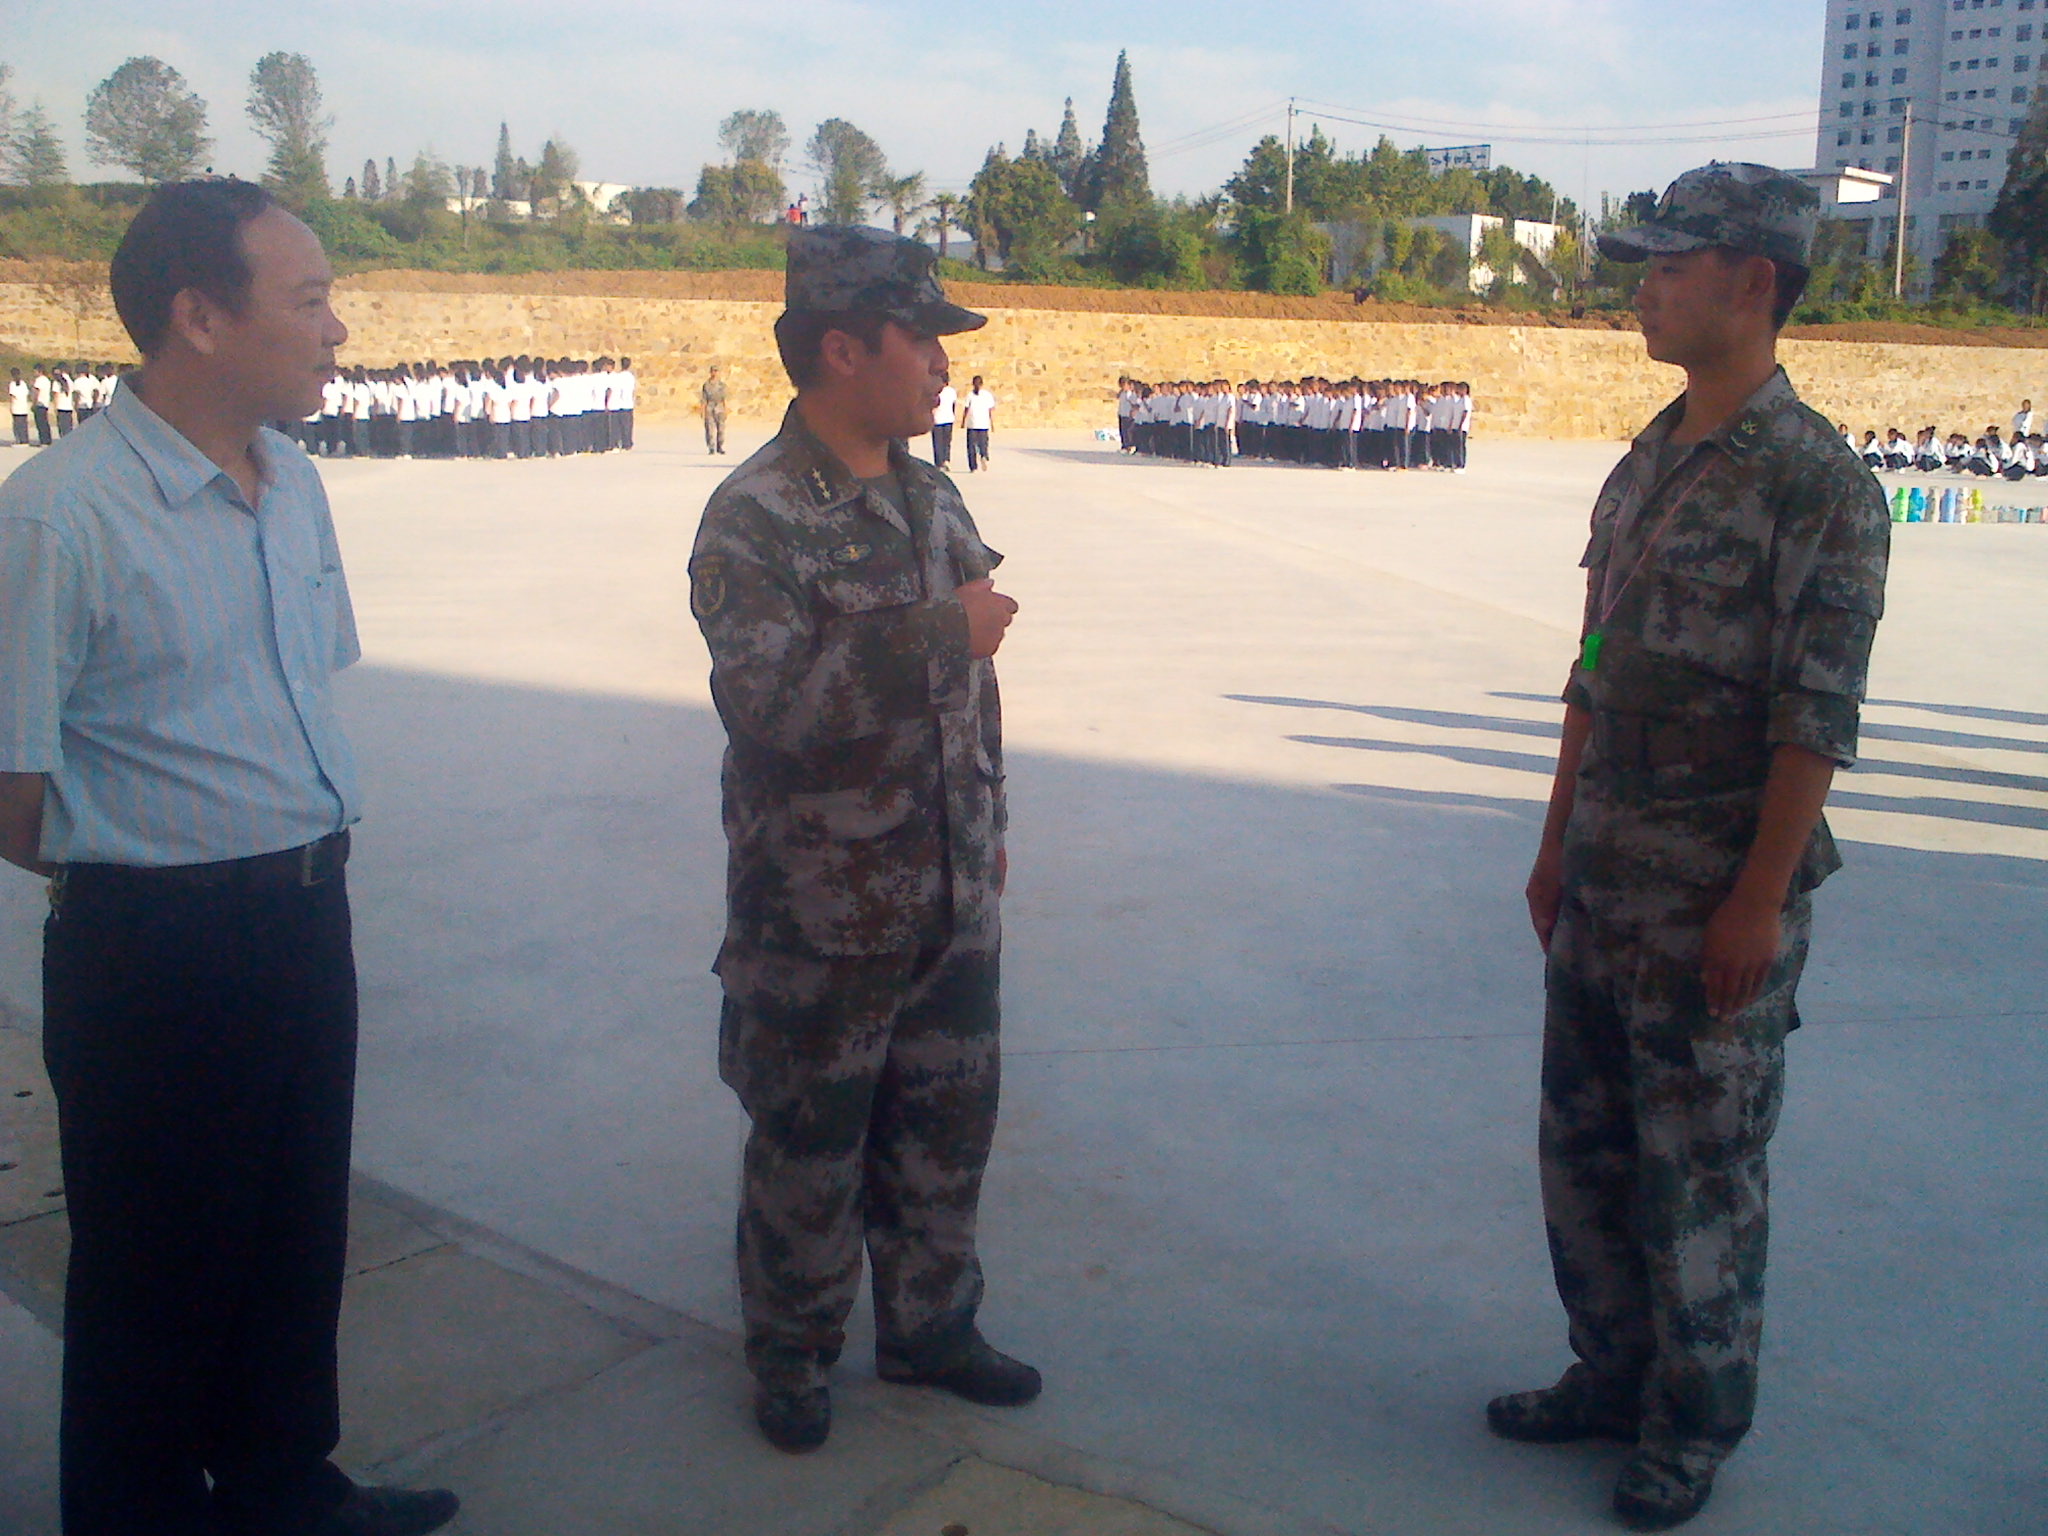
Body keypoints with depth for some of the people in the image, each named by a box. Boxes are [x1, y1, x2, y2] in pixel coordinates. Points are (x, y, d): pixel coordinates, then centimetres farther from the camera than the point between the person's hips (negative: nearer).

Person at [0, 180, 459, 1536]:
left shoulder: (293, 484, 5)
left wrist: (303, 863, 8)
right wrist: (163, 882, -3)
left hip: (308, 916, 7)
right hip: (157, 951, -7)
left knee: (301, 1233, 22)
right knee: (162, 1268, 12)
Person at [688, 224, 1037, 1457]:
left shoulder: (932, 500, 8)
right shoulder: (755, 520, -16)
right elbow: (767, 703, -29)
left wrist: (991, 823, 20)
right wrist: (938, 630, -25)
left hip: (952, 902, 7)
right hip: (822, 919, -7)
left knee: (946, 1126, 18)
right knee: (811, 1149, 10)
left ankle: (931, 1323, 37)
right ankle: (795, 1357, 29)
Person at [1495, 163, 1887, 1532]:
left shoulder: (1819, 485, -13)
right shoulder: (1647, 466, 10)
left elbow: (1816, 721, -16)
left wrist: (1758, 903, -18)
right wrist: (1558, 843, 15)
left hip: (1715, 907, -7)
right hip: (1604, 890, 8)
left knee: (1700, 1176, 5)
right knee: (1583, 1147, 16)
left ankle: (1696, 1426, 24)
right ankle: (1613, 1376, 34)